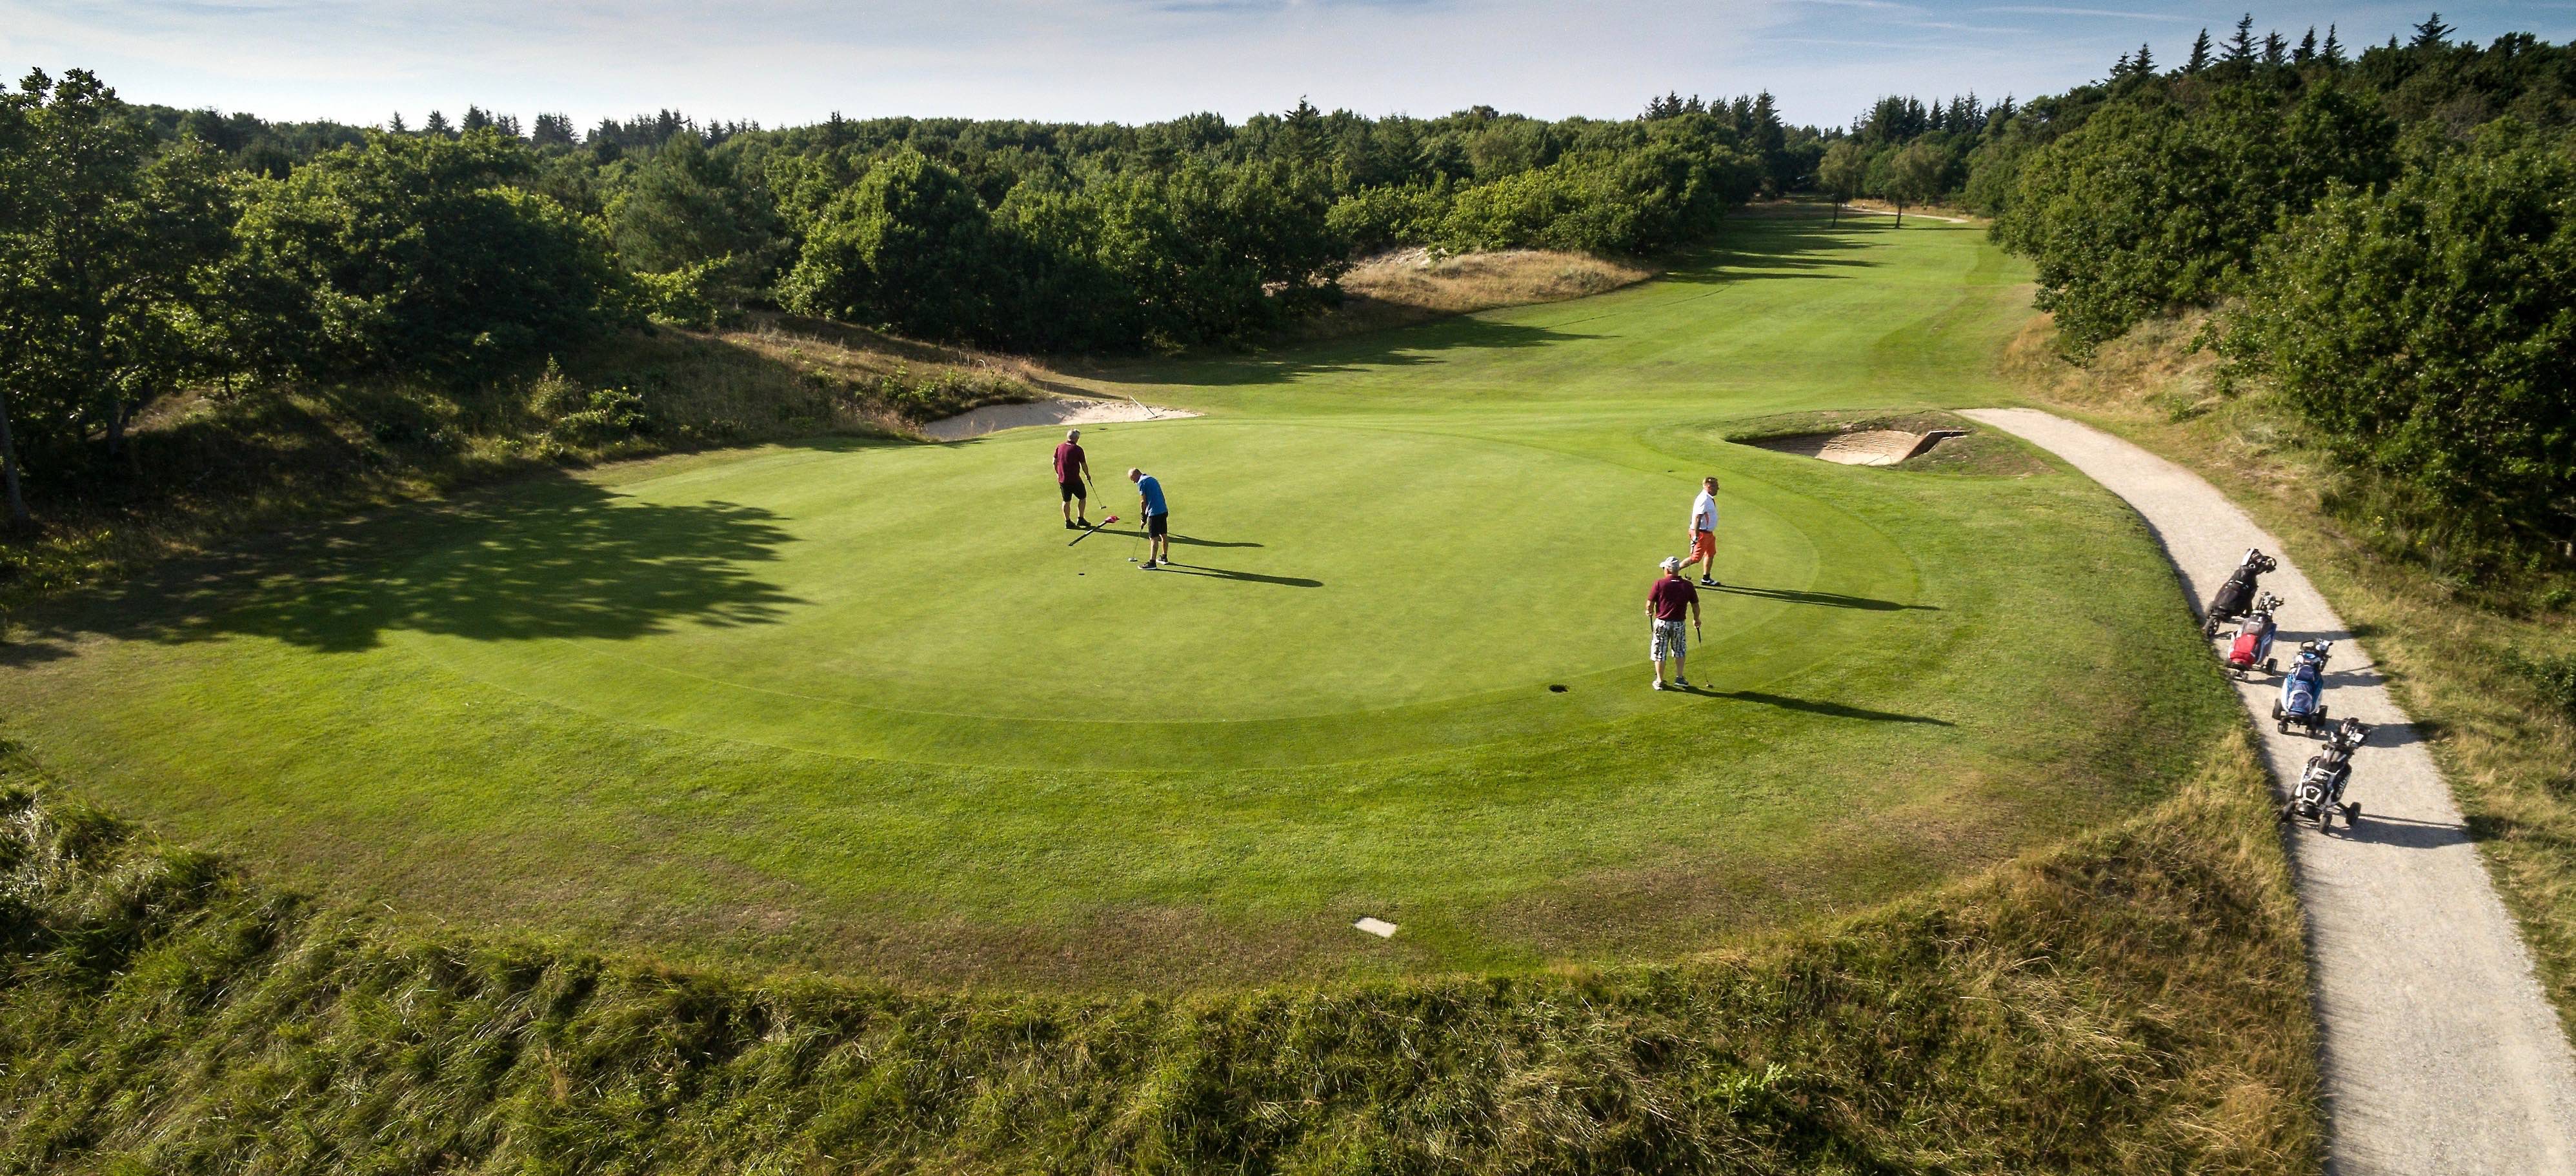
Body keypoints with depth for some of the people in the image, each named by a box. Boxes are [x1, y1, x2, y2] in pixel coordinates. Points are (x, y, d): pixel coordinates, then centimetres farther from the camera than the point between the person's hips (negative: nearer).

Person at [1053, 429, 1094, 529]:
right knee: (1082, 498, 12)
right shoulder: (1077, 449, -12)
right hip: (1075, 479, -5)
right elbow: (1084, 465, -6)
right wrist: (1088, 475, 10)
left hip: (1062, 479, 5)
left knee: (1067, 501, 12)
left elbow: (1055, 462, 8)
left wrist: (1058, 474, 22)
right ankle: (1080, 519, 12)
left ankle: (1068, 522, 15)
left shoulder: (1059, 447, 3)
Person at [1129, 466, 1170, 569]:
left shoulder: (1142, 482, -8)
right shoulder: (1152, 479, 19)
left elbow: (1143, 501, -10)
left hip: (1154, 512, -9)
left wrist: (1143, 517, -1)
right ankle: (1164, 557, 30)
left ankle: (1152, 562, -7)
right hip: (1164, 510, 9)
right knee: (1164, 535, 18)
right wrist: (1145, 515, 19)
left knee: (1154, 538, -7)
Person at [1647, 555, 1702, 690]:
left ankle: (1660, 681, 15)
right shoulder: (1688, 586, -4)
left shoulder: (1659, 584, -12)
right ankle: (1679, 678, 21)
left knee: (1660, 653, 10)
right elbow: (1695, 606, 3)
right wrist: (1696, 619, 21)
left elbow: (1650, 605, -10)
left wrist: (1649, 612, 13)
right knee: (1679, 651, 22)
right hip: (1679, 623, 2)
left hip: (1662, 622, -2)